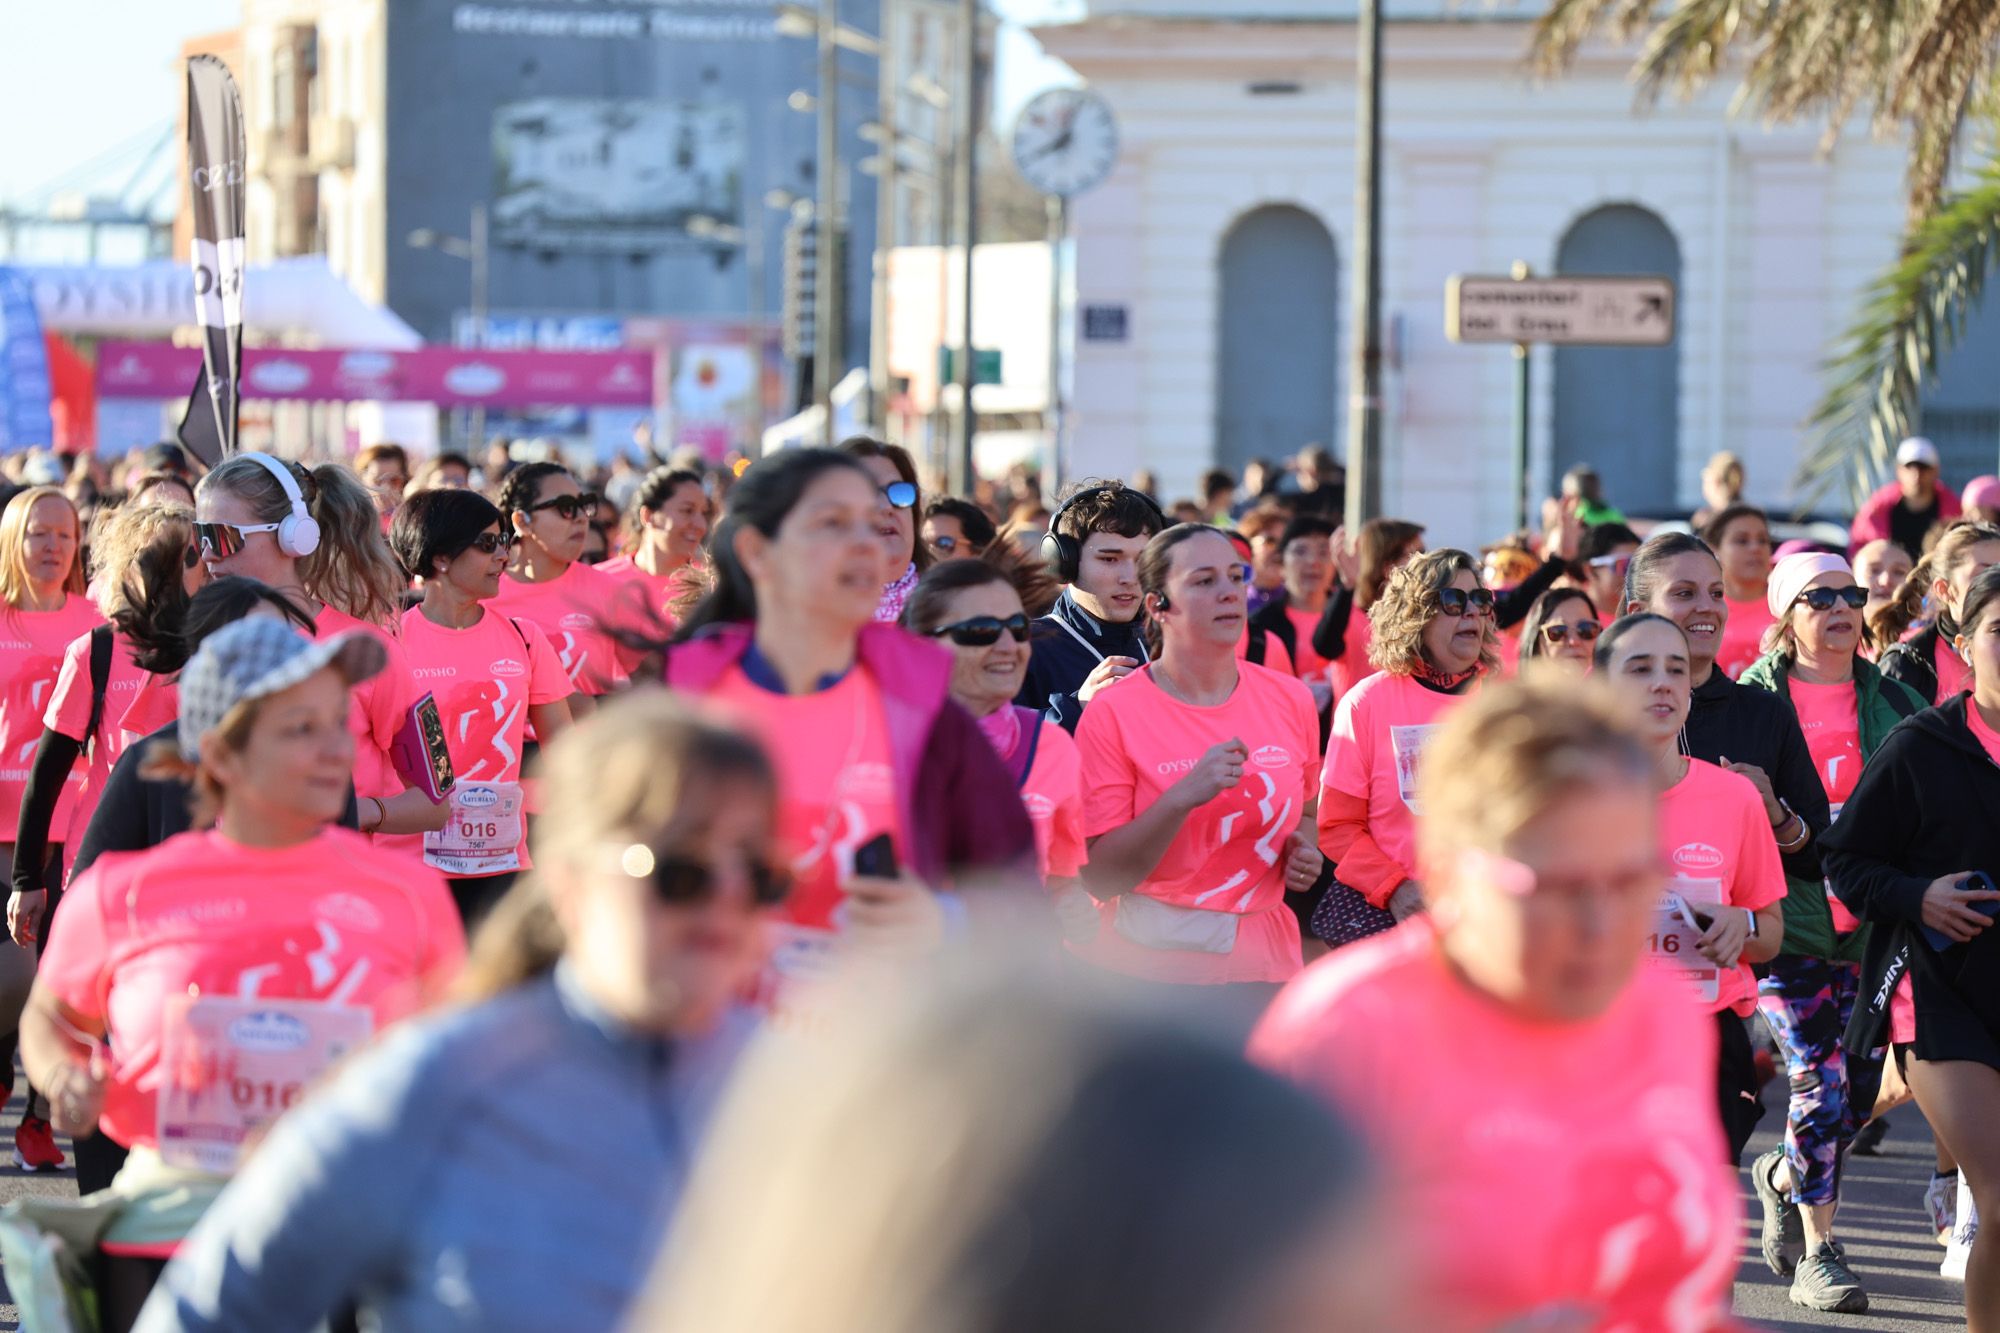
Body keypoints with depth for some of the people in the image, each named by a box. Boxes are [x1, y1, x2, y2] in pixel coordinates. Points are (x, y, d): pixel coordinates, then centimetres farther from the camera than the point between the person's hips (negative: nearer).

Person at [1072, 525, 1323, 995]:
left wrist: (1305, 855, 0)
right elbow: (1099, 878, -13)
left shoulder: (1290, 699, 4)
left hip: (1262, 960, 4)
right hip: (1148, 965, -4)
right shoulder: (1113, 713, -9)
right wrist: (1184, 796, -25)